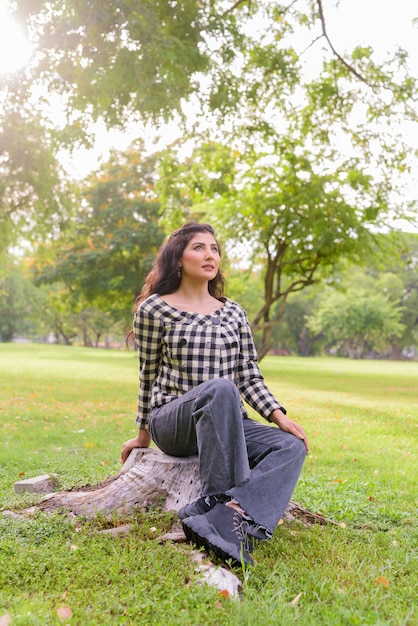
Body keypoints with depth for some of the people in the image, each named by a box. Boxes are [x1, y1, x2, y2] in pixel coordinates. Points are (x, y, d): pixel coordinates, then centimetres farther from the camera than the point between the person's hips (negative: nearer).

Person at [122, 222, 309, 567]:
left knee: (291, 445, -24)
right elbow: (148, 375, 7)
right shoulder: (154, 310, 0)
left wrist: (278, 416, -6)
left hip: (226, 422, 5)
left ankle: (216, 516, -39)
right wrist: (143, 434, 14)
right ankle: (223, 499, -34)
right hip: (172, 421, -5)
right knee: (220, 388, -37)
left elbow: (249, 376, 9)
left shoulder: (233, 312, 12)